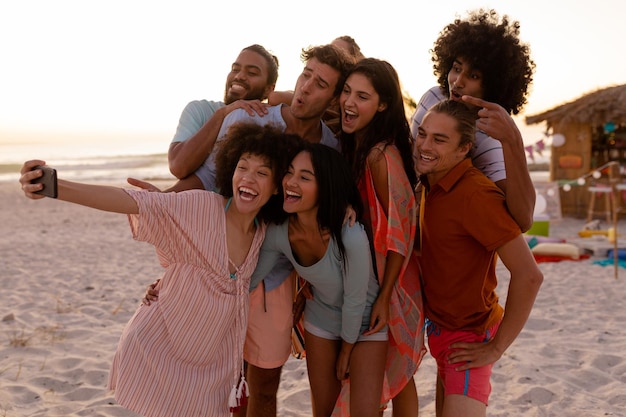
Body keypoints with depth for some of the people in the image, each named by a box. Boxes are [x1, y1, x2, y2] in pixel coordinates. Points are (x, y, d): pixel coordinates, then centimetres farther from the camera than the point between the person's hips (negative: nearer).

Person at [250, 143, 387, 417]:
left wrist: (346, 350, -8)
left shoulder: (351, 236, -38)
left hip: (365, 324, -4)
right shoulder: (278, 232, -23)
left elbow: (355, 302, -23)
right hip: (321, 320, 4)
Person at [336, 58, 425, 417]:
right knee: (396, 375, 19)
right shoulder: (352, 145, 2)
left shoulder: (382, 155, -24)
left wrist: (384, 299, -21)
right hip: (360, 276, 8)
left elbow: (401, 233, -22)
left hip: (389, 280, -8)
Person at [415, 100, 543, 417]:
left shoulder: (475, 193, -26)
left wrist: (497, 347, -21)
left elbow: (528, 275, -29)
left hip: (468, 338, -9)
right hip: (439, 328, 9)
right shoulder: (430, 184, 1)